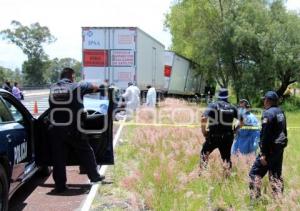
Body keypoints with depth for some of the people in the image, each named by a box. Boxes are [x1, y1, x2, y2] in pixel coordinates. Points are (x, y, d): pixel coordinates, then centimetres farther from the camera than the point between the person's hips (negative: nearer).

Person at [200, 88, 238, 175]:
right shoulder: (232, 107, 5)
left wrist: (204, 131, -6)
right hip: (227, 137, 2)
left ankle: (201, 173, 13)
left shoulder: (212, 105, -4)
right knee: (226, 157, 17)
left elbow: (204, 118, -18)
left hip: (213, 136, -2)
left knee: (204, 154, 17)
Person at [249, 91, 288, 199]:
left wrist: (264, 154, -19)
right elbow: (284, 131, 17)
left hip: (270, 149, -8)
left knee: (255, 173, -2)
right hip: (280, 148, 8)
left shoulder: (268, 113, -16)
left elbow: (265, 135, -20)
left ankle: (255, 199, -6)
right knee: (276, 176, 15)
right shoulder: (281, 112, 10)